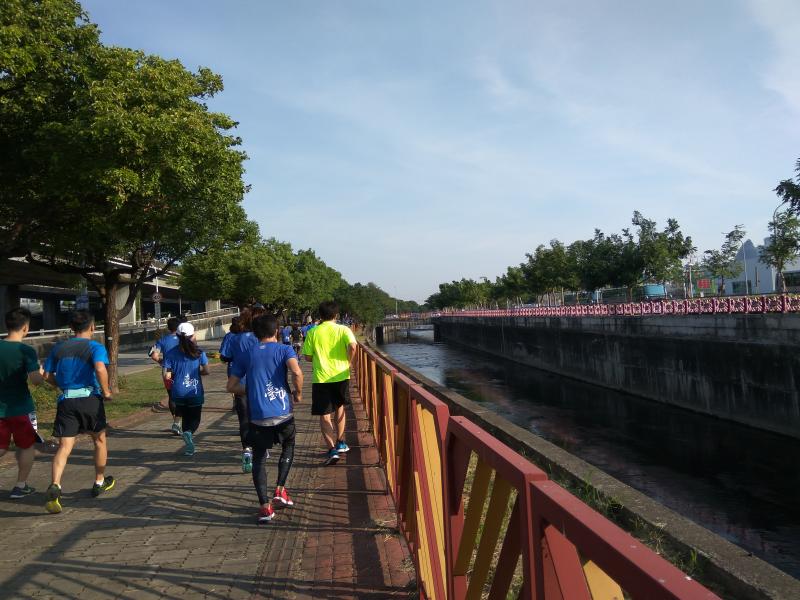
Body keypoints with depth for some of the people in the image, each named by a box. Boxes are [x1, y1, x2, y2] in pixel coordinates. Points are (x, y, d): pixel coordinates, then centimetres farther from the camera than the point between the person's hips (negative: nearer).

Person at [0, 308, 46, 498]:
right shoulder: (26, 351, -16)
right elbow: (35, 380, -22)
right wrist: (42, 373, -2)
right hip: (21, 409, -4)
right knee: (26, 446, 14)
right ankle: (20, 486, 18)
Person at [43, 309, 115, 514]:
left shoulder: (59, 348, 12)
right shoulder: (95, 347, -3)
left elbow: (48, 375, 12)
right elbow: (100, 368, -21)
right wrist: (106, 392, -9)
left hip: (66, 400, 3)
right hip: (90, 398, -3)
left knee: (65, 446, -1)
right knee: (99, 440, 18)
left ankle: (55, 486, -25)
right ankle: (99, 482, 31)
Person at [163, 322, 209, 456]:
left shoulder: (171, 353, -4)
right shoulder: (199, 353, -6)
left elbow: (167, 376, -7)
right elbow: (206, 371, -4)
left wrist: (176, 374, 13)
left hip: (179, 393, 2)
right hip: (195, 392, -1)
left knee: (185, 418, 18)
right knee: (195, 419, 10)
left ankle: (189, 447, 16)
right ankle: (189, 432, -22)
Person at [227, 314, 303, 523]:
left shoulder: (247, 355, 10)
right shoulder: (284, 350, 2)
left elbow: (231, 386, 8)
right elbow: (297, 372, -17)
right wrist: (298, 393, -1)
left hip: (258, 417, 1)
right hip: (283, 413, -1)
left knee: (259, 459, 13)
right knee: (288, 447, 25)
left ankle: (265, 506, 5)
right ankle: (280, 490, 16)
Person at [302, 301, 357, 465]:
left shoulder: (312, 332, 0)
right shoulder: (343, 330, -2)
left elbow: (308, 357, 2)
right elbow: (352, 347, -19)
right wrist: (348, 361, -2)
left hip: (321, 378, -1)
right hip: (341, 375, 2)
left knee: (324, 415, 3)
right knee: (340, 407, 23)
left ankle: (332, 449, -9)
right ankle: (340, 443, 27)